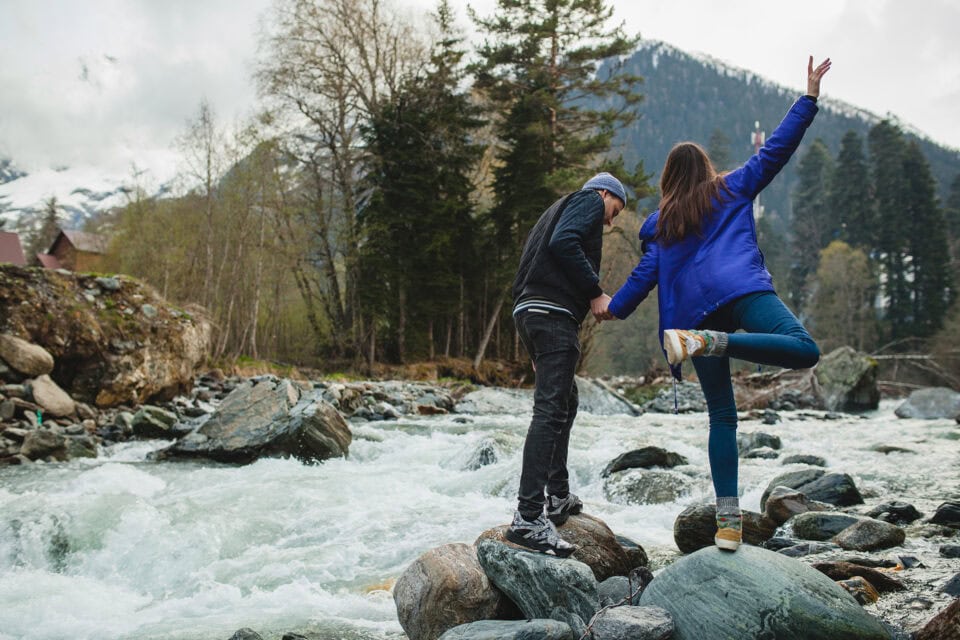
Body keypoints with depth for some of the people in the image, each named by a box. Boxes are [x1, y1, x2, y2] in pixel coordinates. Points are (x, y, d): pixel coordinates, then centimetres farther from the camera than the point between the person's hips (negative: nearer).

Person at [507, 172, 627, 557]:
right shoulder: (589, 200, 6)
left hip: (529, 311, 10)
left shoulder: (561, 208, 32)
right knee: (551, 410, -17)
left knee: (565, 402, 21)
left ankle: (558, 497, 26)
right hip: (554, 313, -10)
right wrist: (595, 293, -11)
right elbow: (563, 242, -16)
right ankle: (528, 518, -24)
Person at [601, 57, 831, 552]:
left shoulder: (663, 221, 24)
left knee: (721, 415, 7)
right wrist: (810, 96, 20)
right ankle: (706, 341, -37)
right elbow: (777, 148, 15)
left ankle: (728, 519, 1)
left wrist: (613, 308, 32)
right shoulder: (733, 189, 20)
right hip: (741, 288, -3)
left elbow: (645, 273, 19)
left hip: (693, 306, 4)